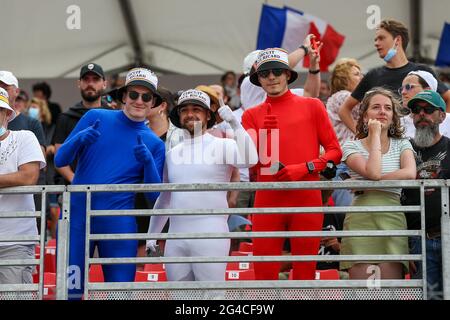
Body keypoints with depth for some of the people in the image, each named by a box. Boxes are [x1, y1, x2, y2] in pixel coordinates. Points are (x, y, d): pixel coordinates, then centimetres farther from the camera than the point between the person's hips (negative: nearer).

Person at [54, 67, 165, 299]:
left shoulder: (154, 144, 8)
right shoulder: (95, 118, 6)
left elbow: (154, 195, 2)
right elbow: (60, 160, 4)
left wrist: (148, 162, -15)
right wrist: (80, 139, -16)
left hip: (119, 222, 1)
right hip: (76, 216, 0)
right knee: (69, 290, -1)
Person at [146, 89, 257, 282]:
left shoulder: (222, 145, 1)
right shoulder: (172, 154, 18)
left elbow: (249, 159, -20)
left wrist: (235, 124, -23)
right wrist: (152, 234, 23)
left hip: (210, 235, -5)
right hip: (176, 237, 6)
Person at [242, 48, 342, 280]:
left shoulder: (312, 107, 8)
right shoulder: (252, 115, 12)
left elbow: (335, 152, 5)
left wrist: (305, 168, -10)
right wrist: (263, 133, -14)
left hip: (306, 200, -1)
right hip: (267, 201, 1)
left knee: (305, 272, 1)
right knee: (264, 273, -3)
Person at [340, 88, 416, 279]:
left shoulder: (402, 145, 14)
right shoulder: (352, 147, 8)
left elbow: (409, 173, -8)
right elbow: (373, 172, -11)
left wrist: (365, 183, -10)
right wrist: (375, 135, -1)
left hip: (393, 219, 1)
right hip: (361, 219, -1)